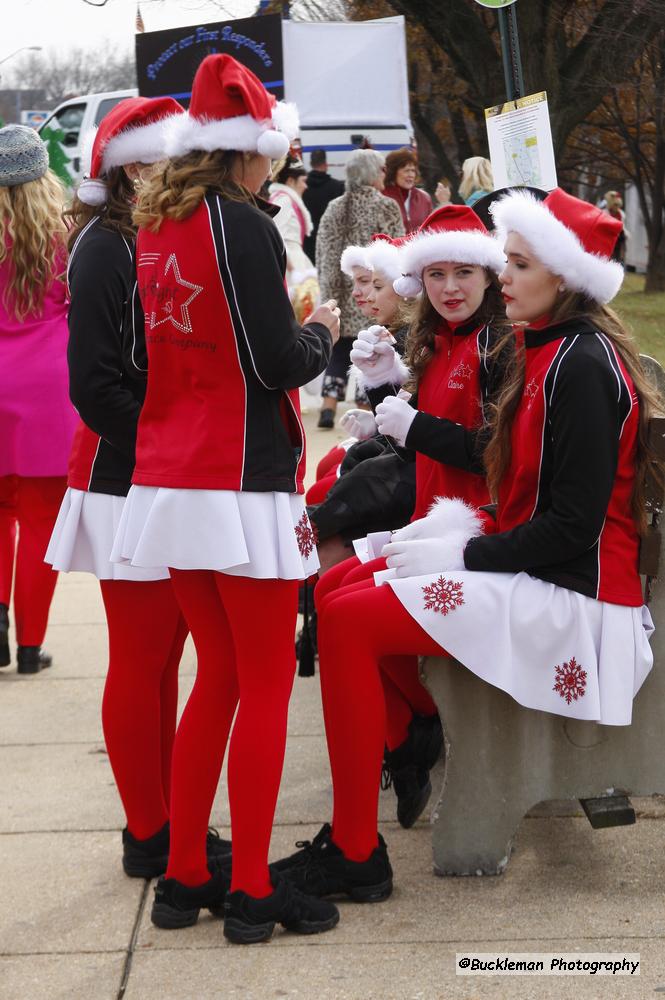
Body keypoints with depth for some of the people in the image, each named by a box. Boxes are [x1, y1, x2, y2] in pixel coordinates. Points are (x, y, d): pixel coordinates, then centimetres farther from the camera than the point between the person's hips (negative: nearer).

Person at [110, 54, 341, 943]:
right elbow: (281, 364, -15)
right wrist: (322, 328, 6)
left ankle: (185, 875, 20)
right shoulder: (243, 225, -12)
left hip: (167, 483, 7)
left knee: (218, 676, 17)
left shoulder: (154, 228, 9)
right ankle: (250, 891, 6)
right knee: (266, 684, 2)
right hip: (240, 484, -7)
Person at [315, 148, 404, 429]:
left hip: (342, 292, 4)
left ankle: (329, 405, -1)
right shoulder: (386, 206, -7)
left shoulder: (334, 208, 7)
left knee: (340, 348, 10)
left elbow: (323, 253, 7)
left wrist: (329, 289, 13)